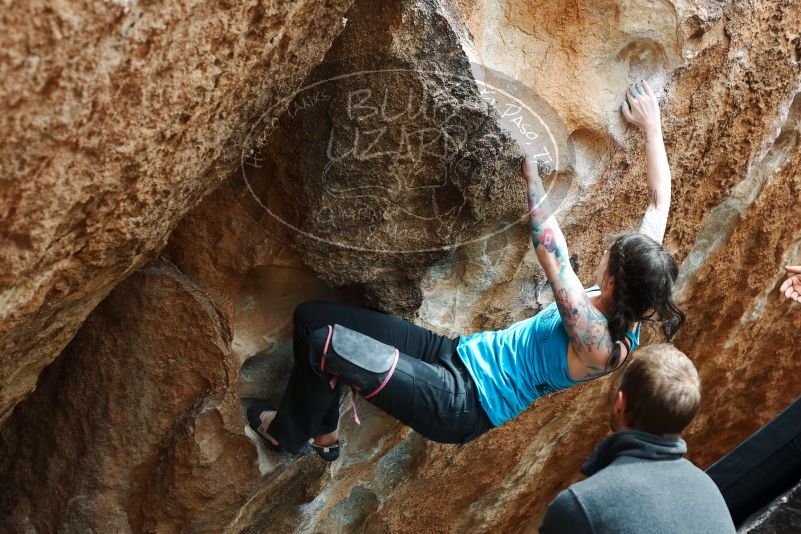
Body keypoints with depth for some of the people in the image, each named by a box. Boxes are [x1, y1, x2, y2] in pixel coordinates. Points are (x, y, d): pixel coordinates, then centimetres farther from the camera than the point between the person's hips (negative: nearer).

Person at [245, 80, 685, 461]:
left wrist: (532, 178, -22)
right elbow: (660, 199, 5)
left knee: (324, 343, -20)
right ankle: (323, 434, 25)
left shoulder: (597, 344, -26)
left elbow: (551, 257, -31)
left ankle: (289, 434, 10)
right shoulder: (630, 314, -3)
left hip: (459, 407, -9)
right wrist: (651, 127, 11)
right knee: (311, 315, 4)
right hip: (458, 353, 9)